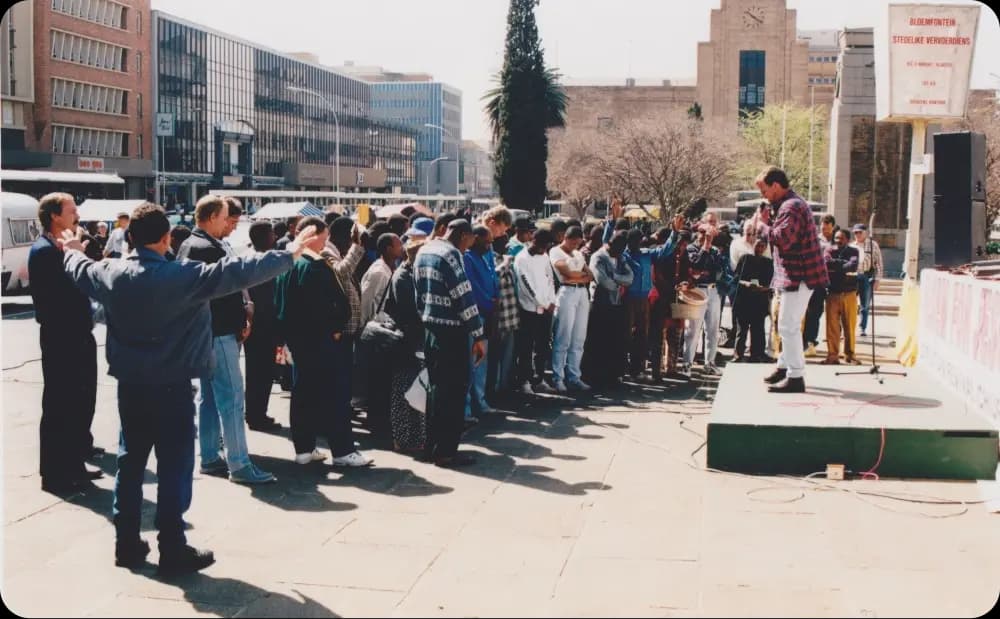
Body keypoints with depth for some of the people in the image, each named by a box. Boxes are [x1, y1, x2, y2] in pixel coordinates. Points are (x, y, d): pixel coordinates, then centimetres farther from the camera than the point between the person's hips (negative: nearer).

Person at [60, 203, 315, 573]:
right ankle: (173, 550, 5)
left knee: (130, 462, 15)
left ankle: (127, 544, 22)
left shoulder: (112, 274, 0)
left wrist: (72, 250, 46)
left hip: (130, 385, 6)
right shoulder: (183, 276, -17)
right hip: (170, 387, -6)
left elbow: (81, 269, 22)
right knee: (174, 467, 1)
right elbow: (238, 272, -20)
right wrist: (290, 253, -13)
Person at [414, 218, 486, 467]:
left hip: (429, 327, 9)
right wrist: (479, 335, -16)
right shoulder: (450, 254, -15)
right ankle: (446, 451, 1)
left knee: (436, 386, 17)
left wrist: (425, 317, 19)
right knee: (454, 389, -2)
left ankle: (432, 445, 23)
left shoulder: (423, 252, 11)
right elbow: (464, 296, -18)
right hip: (450, 330, -8)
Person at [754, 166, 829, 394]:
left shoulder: (791, 207, -18)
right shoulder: (790, 204, 17)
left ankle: (795, 377, -7)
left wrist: (762, 224, -13)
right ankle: (785, 366, 33)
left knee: (789, 326, -9)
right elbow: (781, 235, 21)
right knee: (789, 324, 21)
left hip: (798, 275, -11)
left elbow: (782, 239, -28)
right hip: (796, 274, 11)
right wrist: (768, 221, 5)